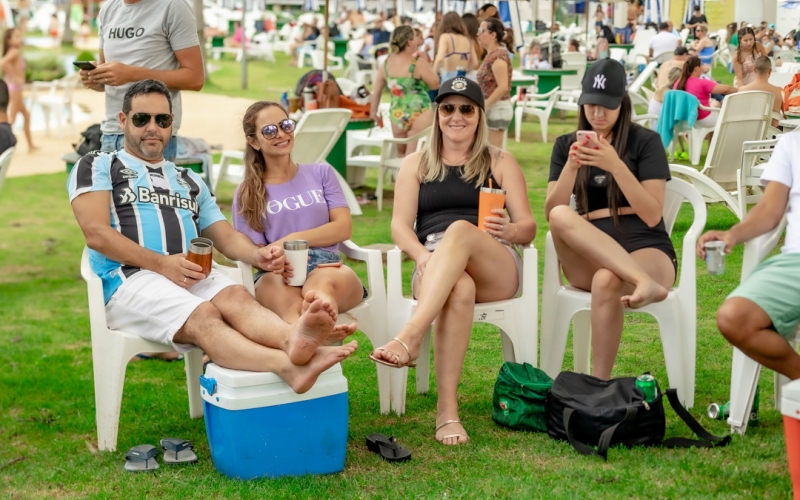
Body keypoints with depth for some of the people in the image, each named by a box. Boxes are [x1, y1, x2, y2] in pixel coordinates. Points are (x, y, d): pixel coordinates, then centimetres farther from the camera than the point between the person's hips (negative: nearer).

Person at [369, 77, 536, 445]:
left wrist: (509, 230, -17)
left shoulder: (501, 163, 19)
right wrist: (423, 256, -16)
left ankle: (409, 338, -53)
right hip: (434, 271, 0)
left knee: (460, 230, -36)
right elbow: (400, 226, 7)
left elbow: (528, 229, 9)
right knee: (459, 289, -39)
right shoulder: (416, 164, 21)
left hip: (495, 269, 0)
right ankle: (447, 411, -47)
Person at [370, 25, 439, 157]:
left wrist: (373, 111, 22)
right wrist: (426, 64, 4)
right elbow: (435, 84, -5)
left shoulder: (386, 64, 3)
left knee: (401, 154, 21)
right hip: (418, 113, -6)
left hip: (396, 115, 6)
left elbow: (377, 90, 10)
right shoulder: (418, 64, -14)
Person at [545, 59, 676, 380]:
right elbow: (551, 213, 1)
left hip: (647, 252, -3)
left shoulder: (645, 141, 3)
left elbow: (652, 215, -8)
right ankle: (646, 284, -43)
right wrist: (572, 165, -14)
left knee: (607, 281, -38)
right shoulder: (566, 145, 13)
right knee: (562, 217, -31)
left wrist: (615, 166, -18)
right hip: (588, 259, 3)